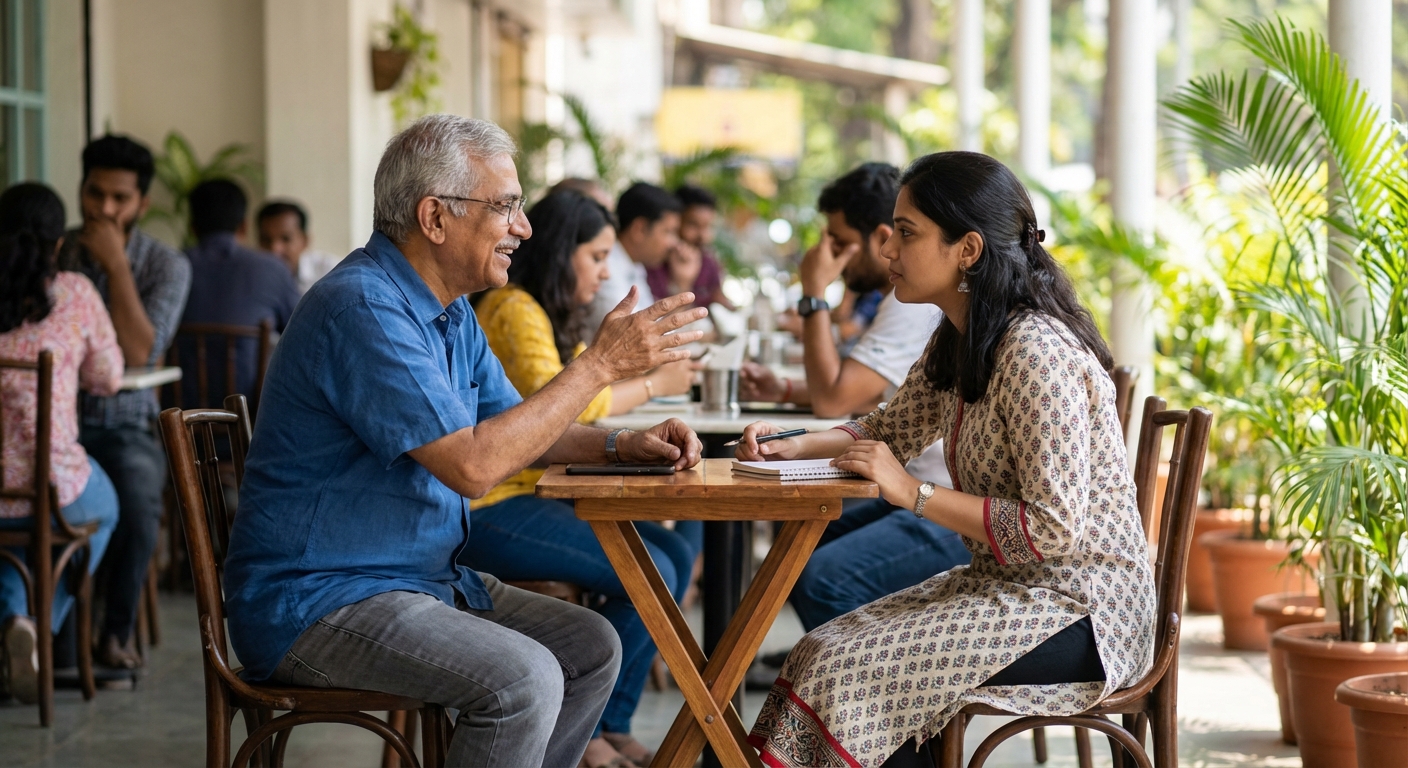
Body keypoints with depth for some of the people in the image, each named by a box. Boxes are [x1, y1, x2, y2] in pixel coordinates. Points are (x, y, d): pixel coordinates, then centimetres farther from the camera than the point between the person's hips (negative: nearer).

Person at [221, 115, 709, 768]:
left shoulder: (448, 311, 12)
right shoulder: (363, 309, -22)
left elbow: (511, 429, 21)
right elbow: (472, 464, -27)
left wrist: (620, 445, 2)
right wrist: (598, 365, -22)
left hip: (424, 578, 10)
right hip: (316, 601, -10)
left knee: (591, 648, 3)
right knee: (523, 679, -26)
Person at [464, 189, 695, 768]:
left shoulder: (550, 318, 20)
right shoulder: (514, 311, -12)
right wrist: (653, 385, -13)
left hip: (526, 497, 11)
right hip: (485, 509, -11)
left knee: (675, 555, 3)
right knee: (649, 574, -17)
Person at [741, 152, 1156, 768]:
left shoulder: (1034, 352, -22)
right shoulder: (960, 342, 8)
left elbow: (1052, 530, -25)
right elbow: (893, 429, 23)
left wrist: (915, 493, -21)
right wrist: (790, 448, 5)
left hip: (1079, 602, -9)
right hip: (1006, 584, 9)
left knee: (856, 672, -19)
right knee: (820, 653, -3)